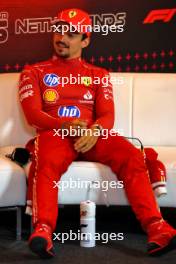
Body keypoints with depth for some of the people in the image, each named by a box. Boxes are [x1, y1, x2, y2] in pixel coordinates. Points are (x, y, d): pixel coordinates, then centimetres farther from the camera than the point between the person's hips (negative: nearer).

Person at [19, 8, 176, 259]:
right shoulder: (35, 72, 17)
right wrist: (67, 125, -18)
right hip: (54, 133, -1)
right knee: (47, 164, -38)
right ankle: (43, 231, -48)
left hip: (92, 135, 2)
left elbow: (107, 115, 8)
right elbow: (33, 114, 2)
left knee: (132, 156, -27)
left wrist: (94, 130, -18)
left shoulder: (98, 75, 22)